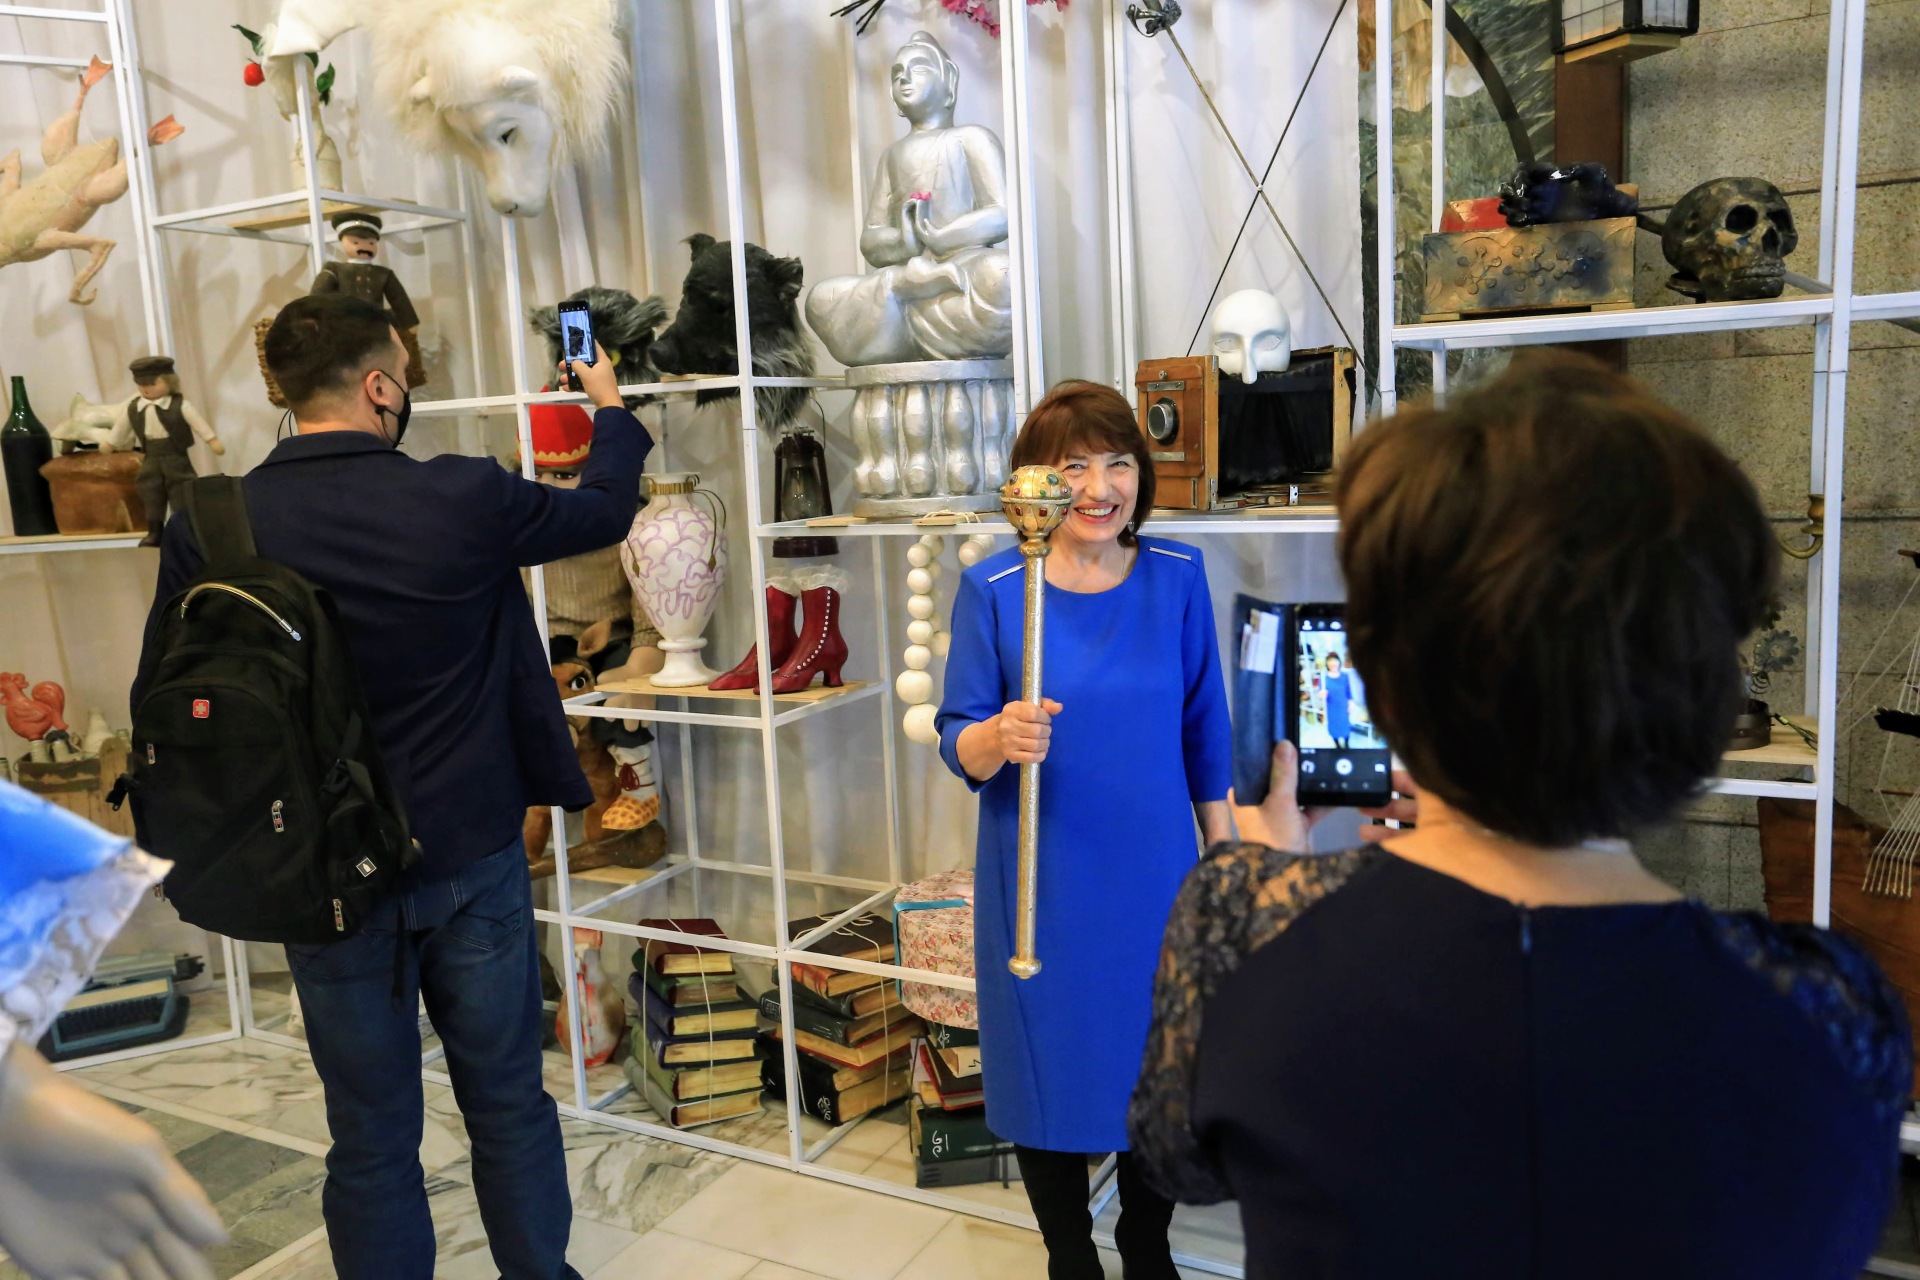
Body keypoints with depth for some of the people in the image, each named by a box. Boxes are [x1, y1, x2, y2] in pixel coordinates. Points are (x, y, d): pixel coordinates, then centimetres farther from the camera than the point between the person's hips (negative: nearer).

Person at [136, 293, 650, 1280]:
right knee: (508, 1104, 18)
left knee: (371, 1135, 14)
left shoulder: (207, 529, -11)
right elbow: (605, 509, 4)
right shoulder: (462, 499, -15)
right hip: (471, 860, 0)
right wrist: (611, 409, 23)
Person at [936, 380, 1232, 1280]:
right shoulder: (992, 589, -11)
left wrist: (1225, 856, 8)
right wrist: (1000, 739, -32)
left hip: (1154, 873, 2)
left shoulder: (1178, 577, -4)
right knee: (1051, 1069, 13)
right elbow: (957, 742, -9)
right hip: (1042, 883, -2)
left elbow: (1204, 729, 5)